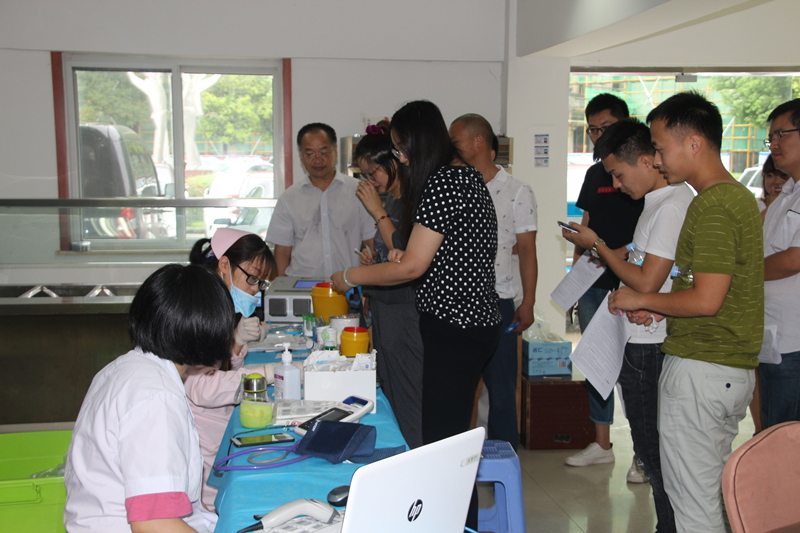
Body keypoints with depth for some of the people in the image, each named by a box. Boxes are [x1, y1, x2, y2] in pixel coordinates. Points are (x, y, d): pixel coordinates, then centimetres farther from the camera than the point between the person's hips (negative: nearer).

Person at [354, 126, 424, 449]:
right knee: (390, 392, 14)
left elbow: (406, 255, -22)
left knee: (407, 400, -4)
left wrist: (377, 212, -16)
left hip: (405, 311, -10)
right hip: (385, 309, 10)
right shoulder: (390, 201, 15)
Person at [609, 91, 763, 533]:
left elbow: (706, 300, -23)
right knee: (715, 489, 18)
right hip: (735, 369, 10)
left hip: (699, 370, -10)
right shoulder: (739, 196, 14)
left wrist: (641, 299, -9)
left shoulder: (713, 206, -18)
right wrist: (660, 310, 11)